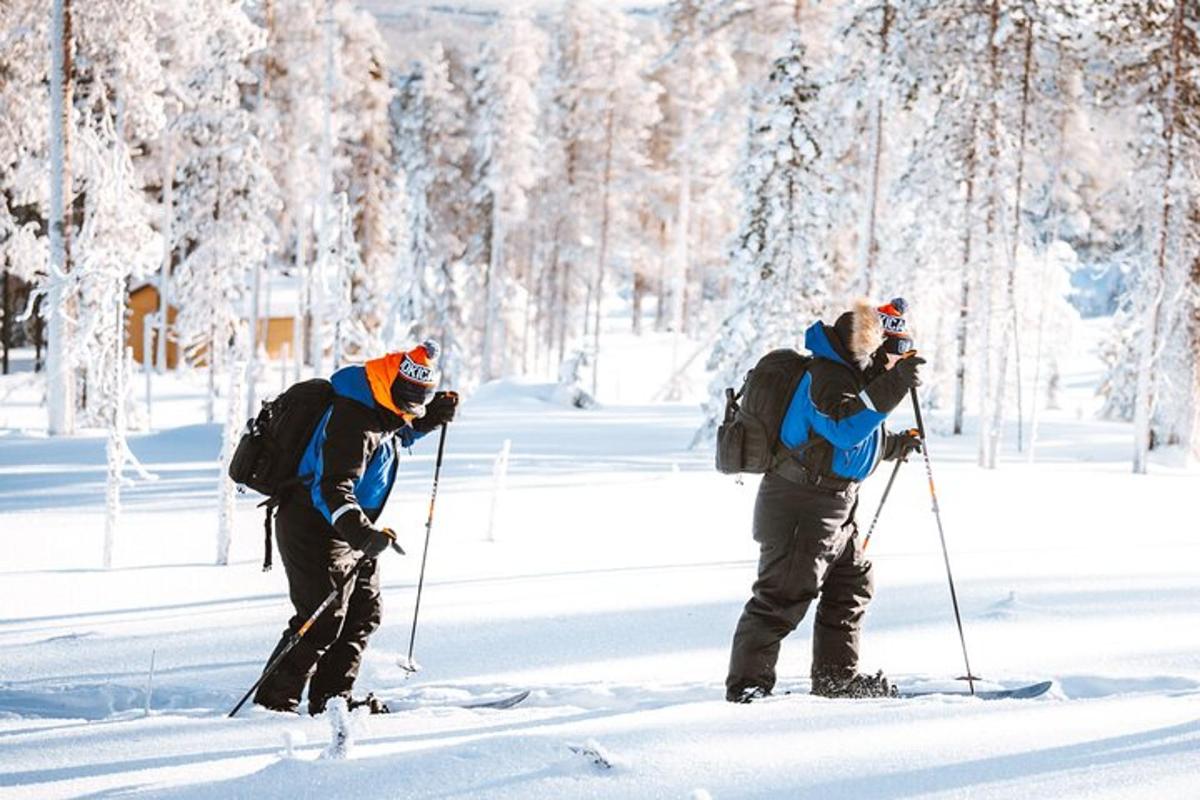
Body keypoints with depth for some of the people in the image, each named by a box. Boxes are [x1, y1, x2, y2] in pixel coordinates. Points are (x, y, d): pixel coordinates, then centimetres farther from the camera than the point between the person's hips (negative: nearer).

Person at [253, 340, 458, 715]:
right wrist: (360, 533, -51)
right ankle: (273, 704, -7)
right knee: (322, 622, -12)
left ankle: (332, 698, 20)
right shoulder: (352, 421, -27)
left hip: (348, 529, 10)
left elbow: (400, 432, 29)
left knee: (364, 614, 13)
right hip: (316, 530, -10)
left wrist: (433, 416, 9)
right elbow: (333, 488, -36)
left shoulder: (383, 408, 3)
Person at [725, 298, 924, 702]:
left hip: (837, 507, 11)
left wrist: (896, 445, 35)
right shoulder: (827, 375, -19)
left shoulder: (853, 374, 15)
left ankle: (836, 677, 28)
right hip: (802, 506, -11)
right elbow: (843, 426, -36)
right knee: (783, 594, -9)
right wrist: (892, 386, -39)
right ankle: (747, 684, -4)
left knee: (853, 585, 17)